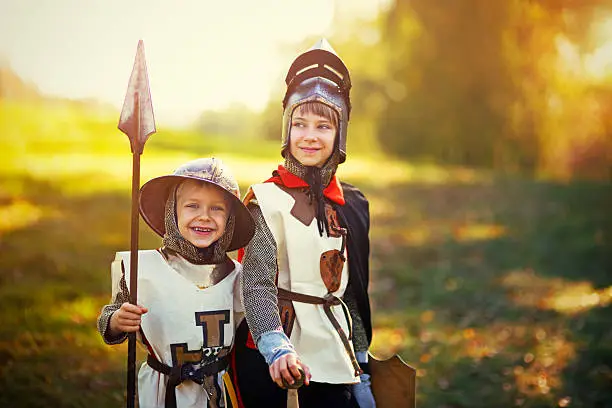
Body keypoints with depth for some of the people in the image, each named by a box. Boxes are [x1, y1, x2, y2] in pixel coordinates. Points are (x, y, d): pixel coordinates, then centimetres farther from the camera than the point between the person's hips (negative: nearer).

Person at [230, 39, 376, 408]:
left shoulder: (353, 204, 6)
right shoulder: (267, 198, -10)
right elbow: (257, 283, -21)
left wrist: (359, 357, 14)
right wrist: (277, 348, -35)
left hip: (332, 348, 4)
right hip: (268, 353, -4)